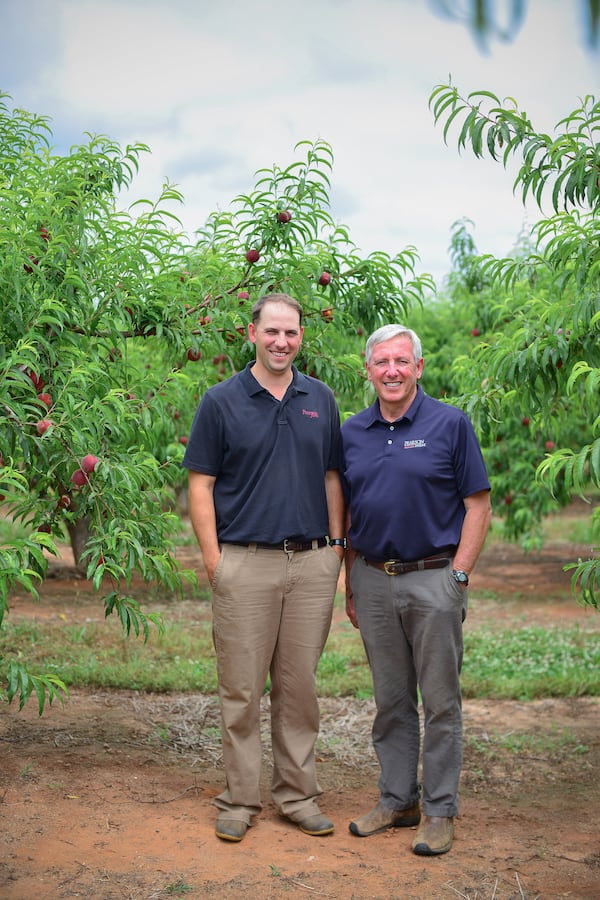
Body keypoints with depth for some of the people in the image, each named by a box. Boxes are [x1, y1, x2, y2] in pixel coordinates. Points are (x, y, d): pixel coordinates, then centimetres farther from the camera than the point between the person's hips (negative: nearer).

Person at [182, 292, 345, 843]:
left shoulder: (321, 400, 10)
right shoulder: (222, 401, 0)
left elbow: (331, 478, 15)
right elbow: (201, 483, -1)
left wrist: (337, 544, 8)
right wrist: (212, 556, -8)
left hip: (312, 563, 3)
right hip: (245, 564, -3)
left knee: (300, 685, 10)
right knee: (242, 689, 3)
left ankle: (299, 794, 21)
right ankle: (240, 799, 15)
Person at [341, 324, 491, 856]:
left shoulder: (449, 424, -4)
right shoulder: (353, 433, 8)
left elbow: (478, 506, -4)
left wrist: (458, 577, -10)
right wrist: (351, 587, 10)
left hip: (433, 580, -4)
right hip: (374, 582, 4)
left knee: (440, 702, 3)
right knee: (391, 701, 13)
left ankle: (440, 811, 13)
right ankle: (396, 801, 24)